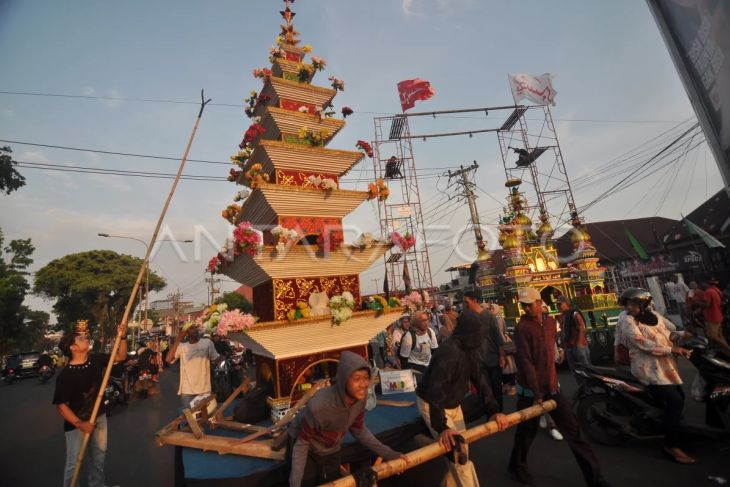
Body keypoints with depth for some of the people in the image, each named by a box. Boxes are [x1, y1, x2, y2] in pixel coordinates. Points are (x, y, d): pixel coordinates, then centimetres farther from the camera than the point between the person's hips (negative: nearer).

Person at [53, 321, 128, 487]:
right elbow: (61, 405, -18)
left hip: (99, 416, 6)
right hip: (77, 422, -6)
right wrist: (80, 424, -26)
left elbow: (121, 357, 0)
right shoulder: (65, 375, -22)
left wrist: (122, 337, -15)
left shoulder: (96, 359, -8)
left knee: (99, 454, 22)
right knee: (74, 462, 6)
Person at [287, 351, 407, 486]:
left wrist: (387, 453, -4)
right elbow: (302, 444, -23)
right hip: (307, 450, -4)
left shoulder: (360, 398, -23)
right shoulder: (319, 405, -40)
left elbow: (359, 430, -5)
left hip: (331, 451, 5)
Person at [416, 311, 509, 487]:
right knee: (459, 455, -5)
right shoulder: (449, 352, -35)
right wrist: (441, 427, -42)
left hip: (453, 404, 9)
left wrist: (493, 410, -14)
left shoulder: (471, 351, -6)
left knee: (461, 450, 18)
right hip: (431, 404, -9)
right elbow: (436, 391, -39)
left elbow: (481, 381, -5)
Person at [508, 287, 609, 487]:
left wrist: (553, 380, 16)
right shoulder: (522, 328, -18)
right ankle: (517, 465, 34)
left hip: (552, 387, 5)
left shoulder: (551, 322, 3)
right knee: (527, 431, 11)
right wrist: (536, 394, -21)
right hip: (530, 390, -5)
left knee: (572, 430, 7)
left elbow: (549, 352, 14)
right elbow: (526, 362, -20)